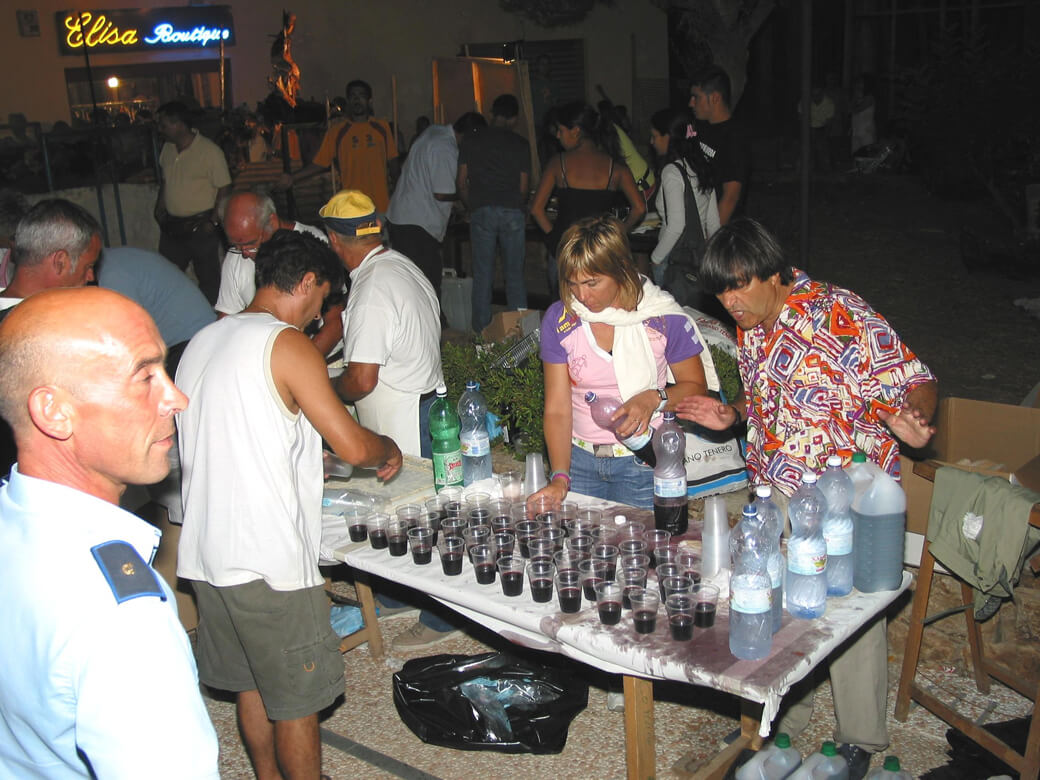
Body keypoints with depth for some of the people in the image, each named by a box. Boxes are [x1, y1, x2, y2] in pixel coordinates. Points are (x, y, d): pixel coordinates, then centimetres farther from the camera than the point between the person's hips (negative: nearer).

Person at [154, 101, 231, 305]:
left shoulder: (210, 151, -13)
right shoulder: (167, 148, 7)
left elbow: (224, 188, -11)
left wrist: (213, 221, -14)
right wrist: (160, 206, 9)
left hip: (200, 227, -6)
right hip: (171, 225, 7)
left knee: (208, 279, 4)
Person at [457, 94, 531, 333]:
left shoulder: (472, 140, 9)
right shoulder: (521, 144, 7)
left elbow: (461, 183, 7)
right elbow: (523, 188, 6)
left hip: (482, 212, 0)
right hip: (512, 212, 0)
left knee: (482, 276, 5)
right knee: (515, 276, 7)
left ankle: (482, 332, 7)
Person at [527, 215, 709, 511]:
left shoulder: (664, 317, -11)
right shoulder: (559, 319, -5)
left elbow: (696, 386, 1)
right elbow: (557, 409, -6)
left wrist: (655, 398, -20)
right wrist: (560, 477, -18)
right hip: (579, 459, 2)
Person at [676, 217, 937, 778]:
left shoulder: (840, 316, -19)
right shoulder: (750, 330, 5)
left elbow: (911, 379, -17)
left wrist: (912, 419, -38)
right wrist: (732, 416, 1)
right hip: (774, 496, 7)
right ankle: (783, 720, 38)